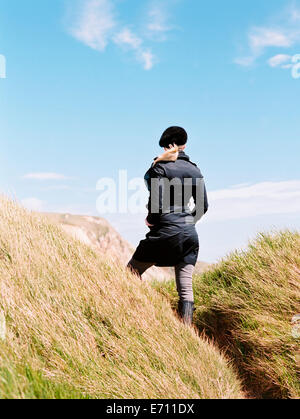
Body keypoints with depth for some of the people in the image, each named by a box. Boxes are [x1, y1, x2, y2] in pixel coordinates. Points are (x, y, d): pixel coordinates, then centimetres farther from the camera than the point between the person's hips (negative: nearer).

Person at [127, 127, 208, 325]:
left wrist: (151, 219, 5)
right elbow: (203, 206, 12)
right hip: (190, 234, 6)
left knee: (131, 273, 10)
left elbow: (157, 203, -14)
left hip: (166, 232, -5)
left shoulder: (161, 167, -6)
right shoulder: (195, 170, 10)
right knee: (186, 289, 7)